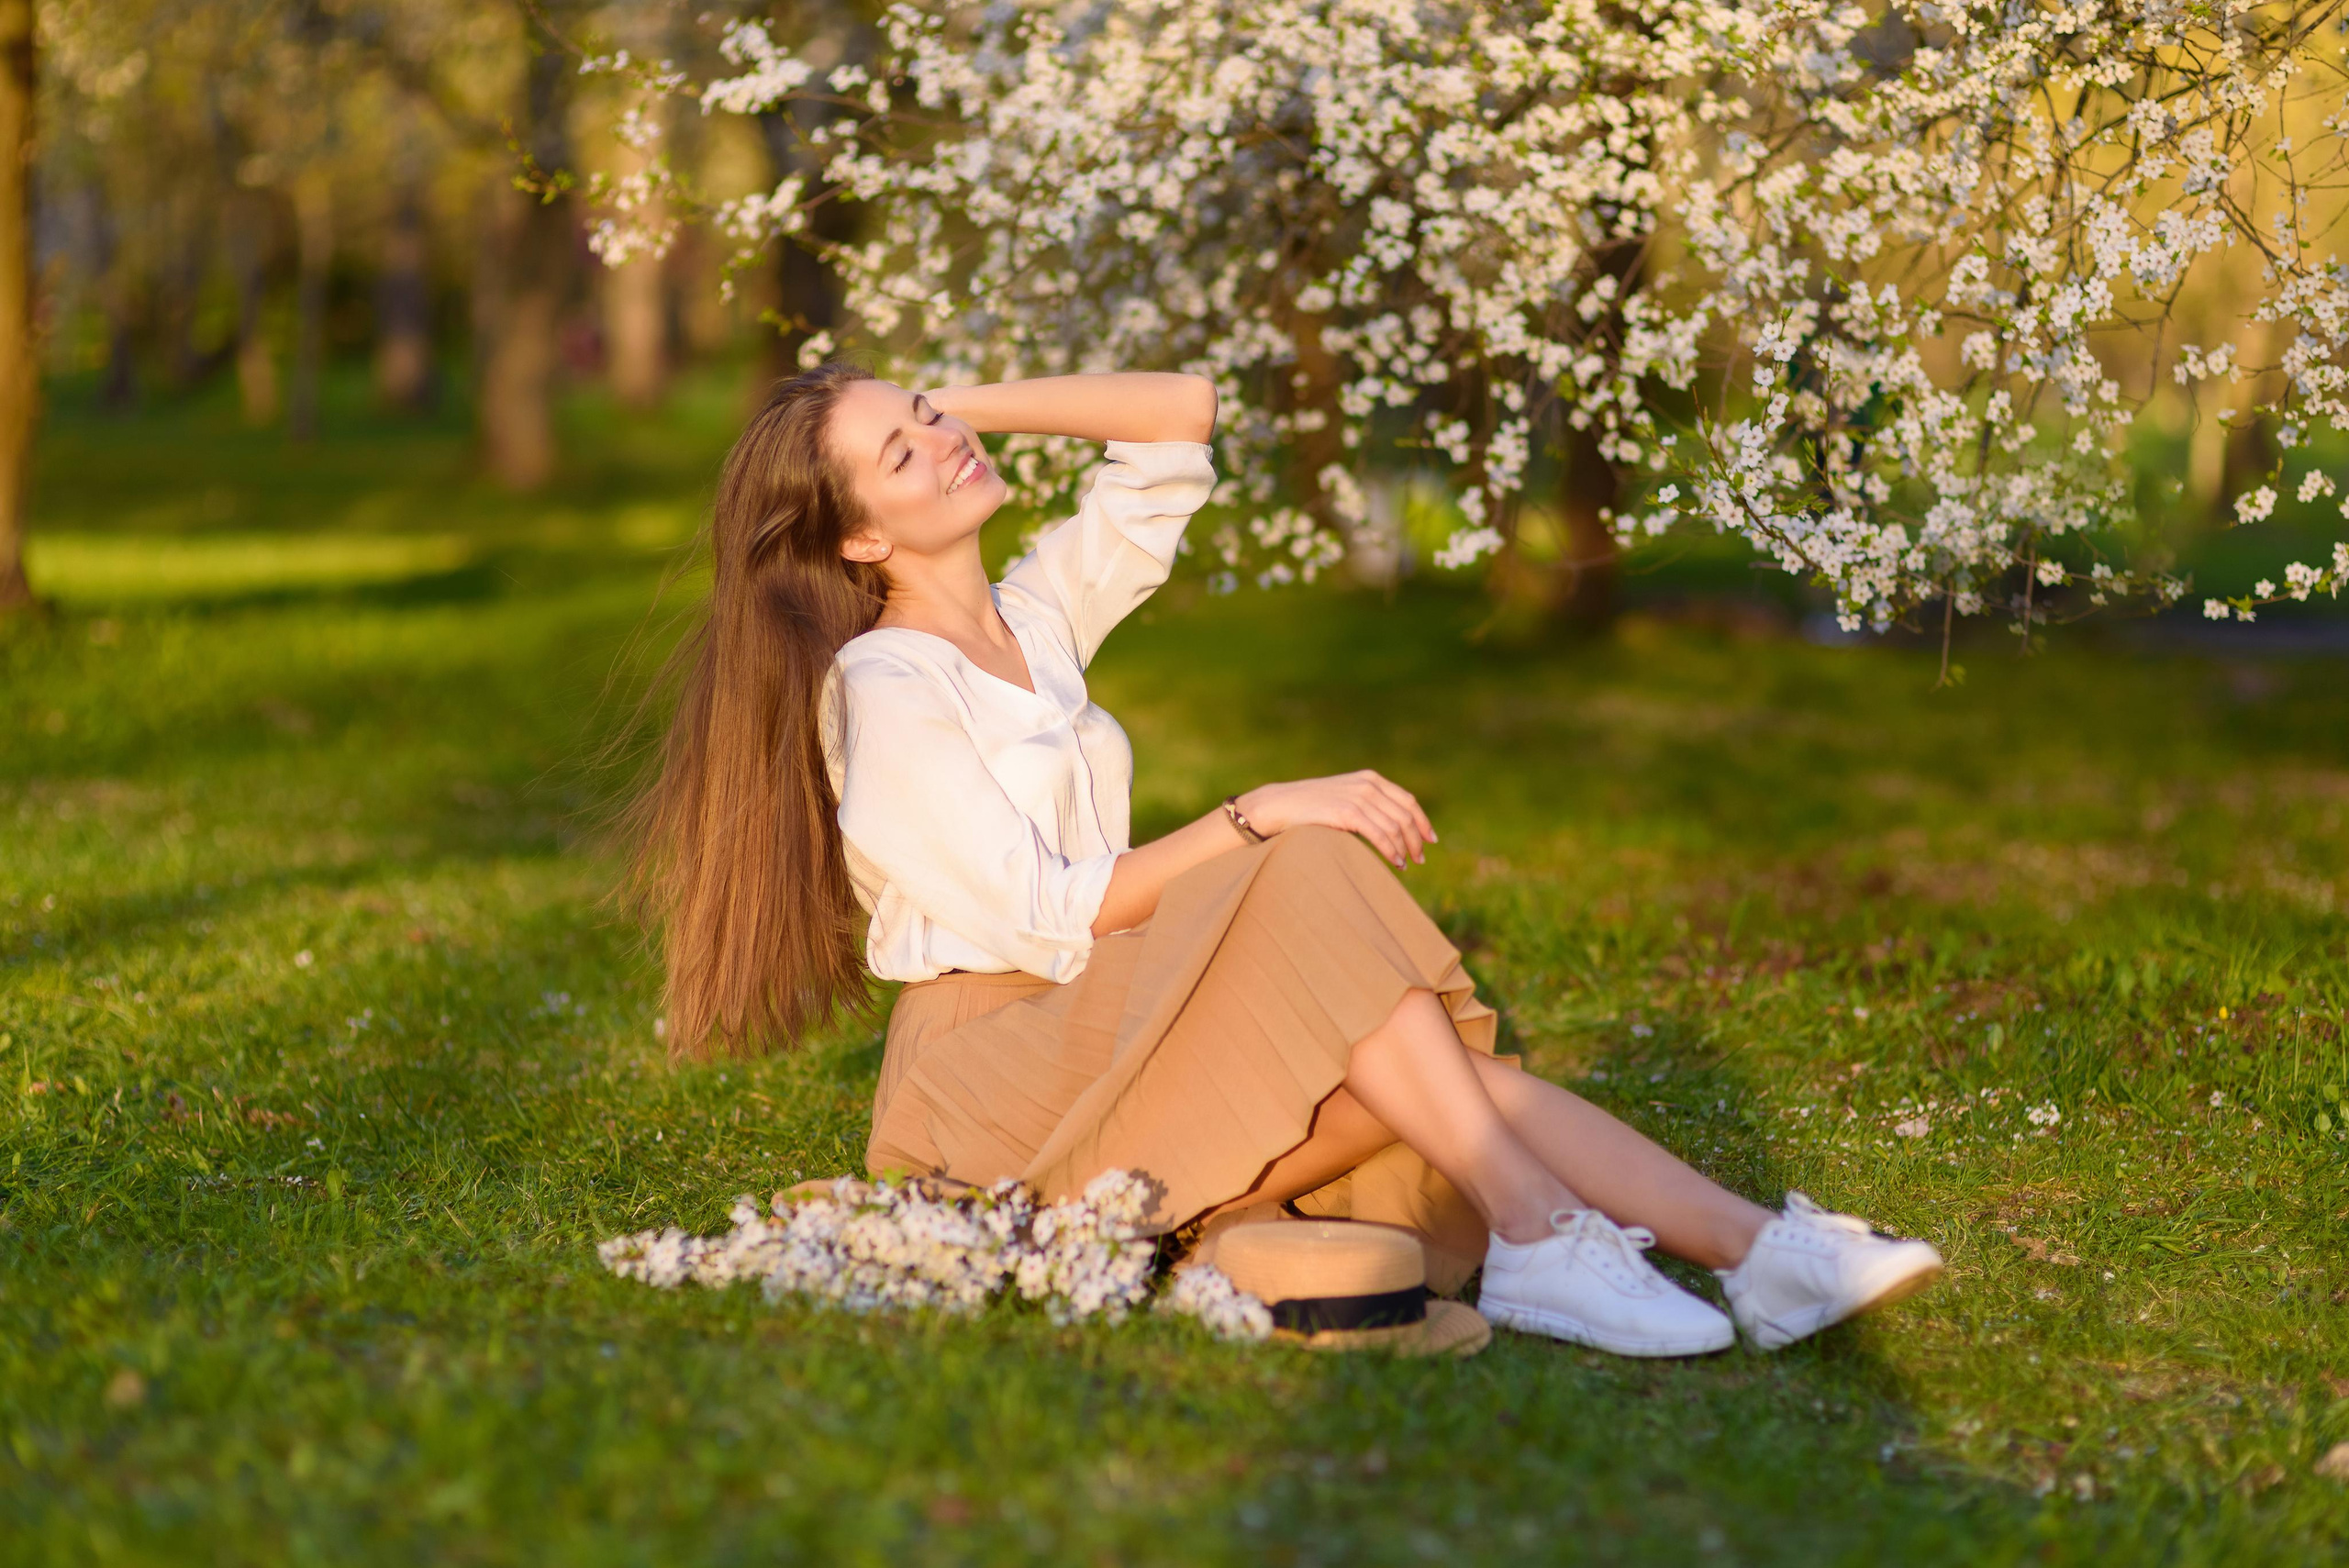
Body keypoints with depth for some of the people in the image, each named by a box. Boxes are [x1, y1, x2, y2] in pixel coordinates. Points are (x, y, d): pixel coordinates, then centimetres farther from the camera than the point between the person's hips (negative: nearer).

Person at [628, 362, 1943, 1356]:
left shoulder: (1037, 617, 14)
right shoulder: (882, 689, -10)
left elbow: (1184, 414, 15)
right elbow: (1038, 913, -16)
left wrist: (973, 403, 8)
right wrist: (1256, 821, -20)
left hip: (1119, 1032, 7)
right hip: (999, 1073, -7)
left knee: (1444, 1079, -18)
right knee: (1313, 881, -28)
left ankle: (1761, 1256, -32)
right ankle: (1540, 1243, -35)